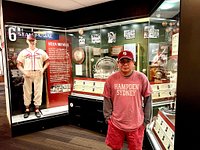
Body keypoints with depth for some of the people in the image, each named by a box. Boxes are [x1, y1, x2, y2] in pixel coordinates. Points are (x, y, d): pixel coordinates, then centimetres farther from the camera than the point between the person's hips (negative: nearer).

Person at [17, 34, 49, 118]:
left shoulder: (41, 52, 8)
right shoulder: (23, 52, 6)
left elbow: (47, 61, 12)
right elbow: (18, 64, 6)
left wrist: (43, 69, -2)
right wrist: (24, 72, -8)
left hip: (38, 74, 0)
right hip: (27, 74, 0)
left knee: (38, 91, 2)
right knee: (27, 91, 5)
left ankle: (37, 109, 13)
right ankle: (27, 109, 18)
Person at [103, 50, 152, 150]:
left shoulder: (142, 78, -9)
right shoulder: (111, 79, -7)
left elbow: (147, 99, -1)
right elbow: (107, 100, 0)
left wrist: (147, 119, 2)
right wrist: (108, 117, 2)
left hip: (136, 124, 0)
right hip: (115, 123, 1)